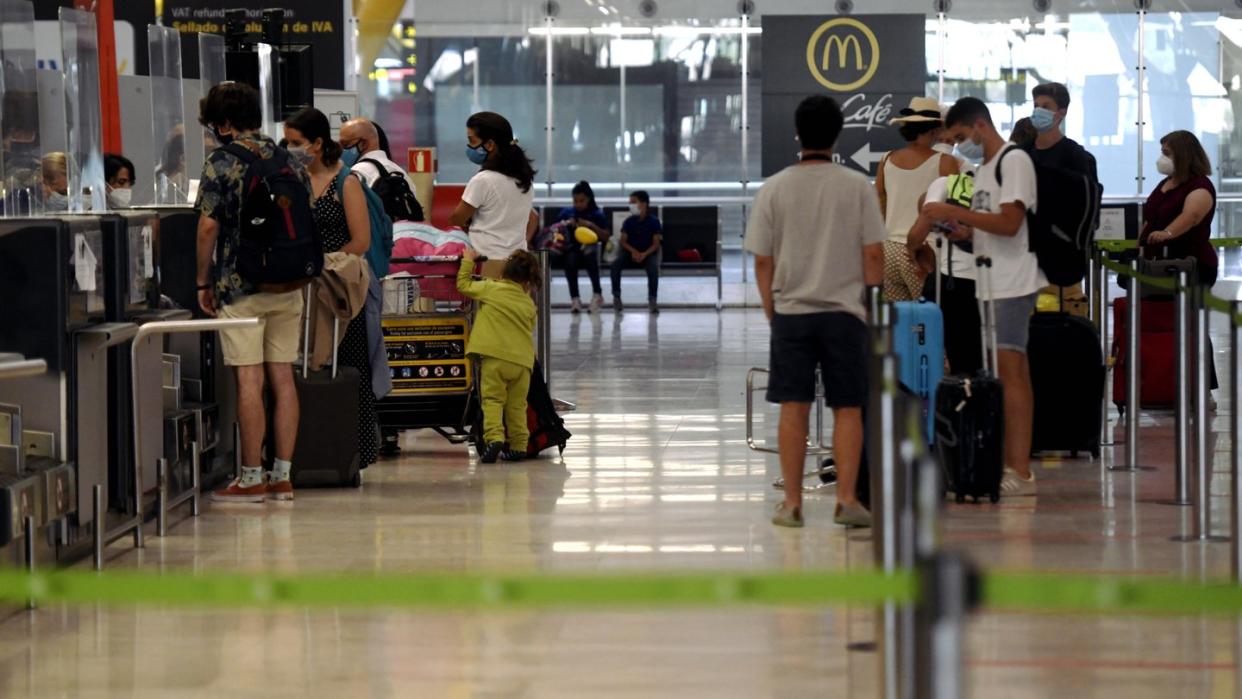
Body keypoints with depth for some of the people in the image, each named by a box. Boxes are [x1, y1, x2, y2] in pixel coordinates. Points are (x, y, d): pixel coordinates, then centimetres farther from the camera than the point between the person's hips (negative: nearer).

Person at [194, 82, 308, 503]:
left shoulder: (222, 163, -7)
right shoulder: (290, 162, 10)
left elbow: (208, 226, -10)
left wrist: (203, 282, -2)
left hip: (239, 287, -5)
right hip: (288, 286, 5)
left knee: (249, 381, -4)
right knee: (283, 379, 7)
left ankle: (251, 480, -3)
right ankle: (282, 476, 8)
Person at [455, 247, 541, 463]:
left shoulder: (490, 289, 5)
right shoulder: (529, 304, 13)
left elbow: (463, 284, 14)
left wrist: (468, 261, 27)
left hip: (495, 357, -3)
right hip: (523, 360, 3)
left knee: (493, 400, -4)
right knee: (517, 405, 12)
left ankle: (494, 437, -24)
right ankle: (518, 446, 14)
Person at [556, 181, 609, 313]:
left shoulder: (597, 214, 9)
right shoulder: (566, 212, 14)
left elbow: (605, 237, 3)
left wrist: (592, 225, -10)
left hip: (589, 247, -1)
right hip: (571, 248, 1)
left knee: (590, 253, -38)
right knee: (570, 259, -36)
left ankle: (597, 293, -27)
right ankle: (574, 298, -33)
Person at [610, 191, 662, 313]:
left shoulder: (654, 221, -6)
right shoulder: (629, 221, 0)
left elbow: (656, 243, -8)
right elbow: (623, 241, 0)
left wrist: (644, 254, -25)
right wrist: (633, 251, -20)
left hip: (648, 253, -2)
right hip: (631, 252, 2)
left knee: (653, 267, -35)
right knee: (615, 264, -27)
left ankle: (652, 300, -21)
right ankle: (616, 297, -13)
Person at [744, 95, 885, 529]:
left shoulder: (775, 189, 0)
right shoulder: (857, 187, -3)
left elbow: (762, 260, 2)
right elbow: (873, 254, -3)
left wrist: (770, 309, 13)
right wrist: (873, 304, 10)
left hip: (791, 310, 1)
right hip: (845, 312, -1)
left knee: (793, 408, 5)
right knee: (848, 408, 4)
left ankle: (792, 504, 6)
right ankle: (847, 500, -2)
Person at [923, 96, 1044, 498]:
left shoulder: (1014, 161, -9)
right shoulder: (984, 168, 20)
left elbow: (1009, 222, -19)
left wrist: (954, 212, -16)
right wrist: (958, 230, 6)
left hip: (1014, 282, -10)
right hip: (992, 283, 10)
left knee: (1009, 370, -13)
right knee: (1013, 373, 8)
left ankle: (1020, 471, -15)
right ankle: (1012, 464, 9)